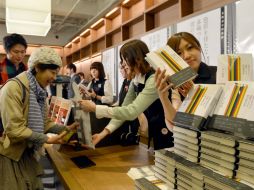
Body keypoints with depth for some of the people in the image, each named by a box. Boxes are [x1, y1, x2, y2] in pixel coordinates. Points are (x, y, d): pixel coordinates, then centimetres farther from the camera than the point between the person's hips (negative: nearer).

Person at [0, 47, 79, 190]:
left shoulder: (39, 91, 6)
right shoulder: (13, 88, -21)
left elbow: (44, 123, 6)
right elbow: (14, 129, -24)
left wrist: (66, 129, -6)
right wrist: (47, 139, -22)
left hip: (29, 154, 8)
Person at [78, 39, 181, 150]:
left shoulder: (155, 79, -26)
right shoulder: (135, 81, 2)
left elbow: (132, 112, -33)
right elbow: (124, 110, -1)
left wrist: (95, 108, -28)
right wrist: (104, 133, -12)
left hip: (168, 138, -7)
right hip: (153, 134, 8)